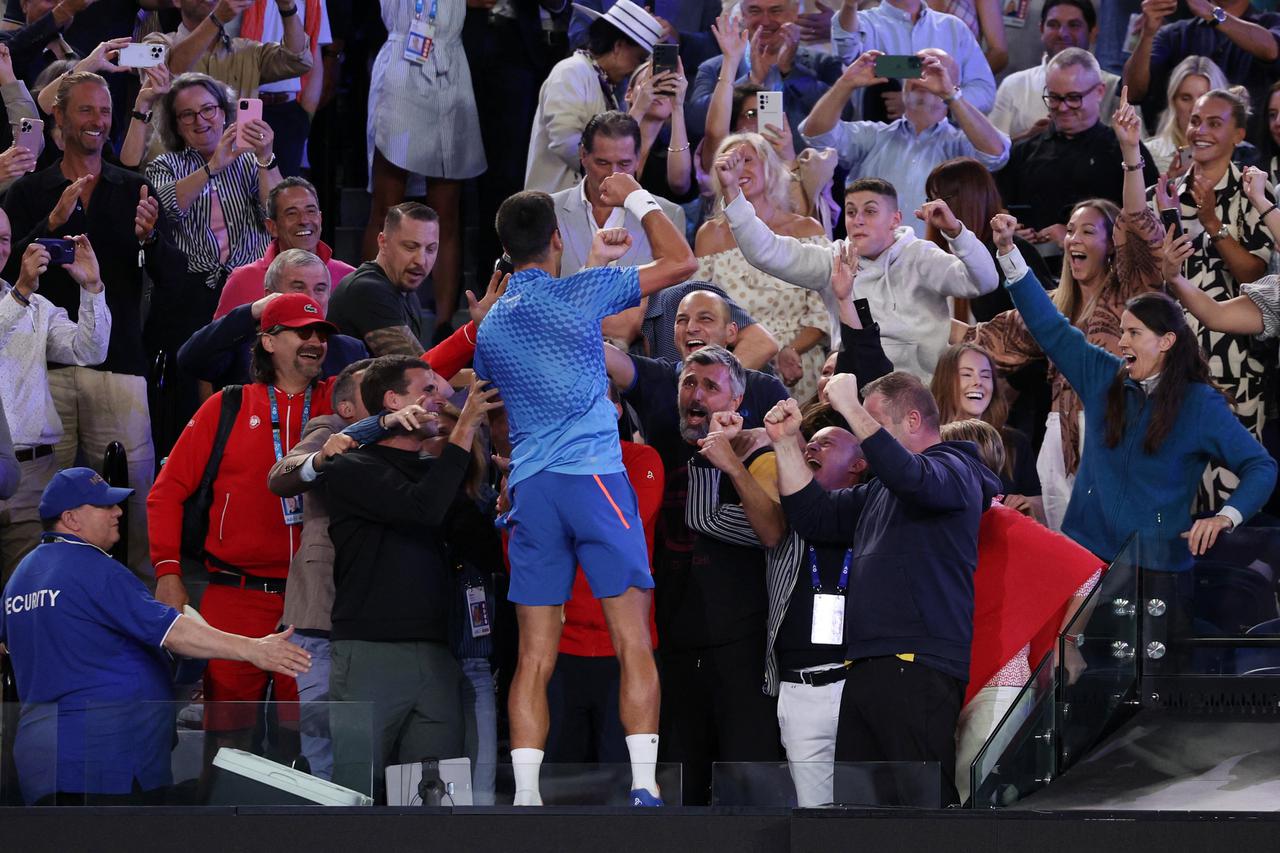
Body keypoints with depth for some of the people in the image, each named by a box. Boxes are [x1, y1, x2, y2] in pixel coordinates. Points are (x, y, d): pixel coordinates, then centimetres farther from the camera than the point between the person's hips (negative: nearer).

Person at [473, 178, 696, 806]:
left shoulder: (490, 327, 13)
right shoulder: (579, 294, -2)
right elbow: (680, 263, 2)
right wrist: (636, 199, 14)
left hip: (529, 490, 4)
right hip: (594, 478, -4)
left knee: (535, 657, 3)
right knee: (633, 642, -4)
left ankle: (525, 796, -6)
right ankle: (644, 787, -13)